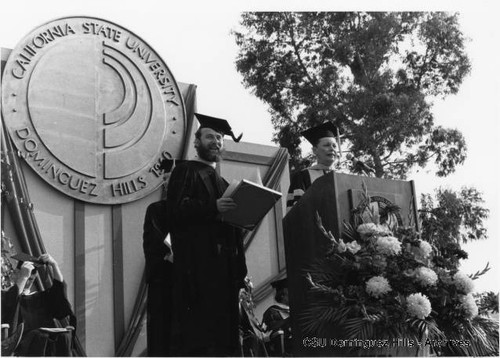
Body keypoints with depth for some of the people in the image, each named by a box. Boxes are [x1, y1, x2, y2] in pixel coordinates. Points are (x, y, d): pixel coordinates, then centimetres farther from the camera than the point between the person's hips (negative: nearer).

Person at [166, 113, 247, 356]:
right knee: (198, 330, -14)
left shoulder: (223, 183, 26)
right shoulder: (186, 172, 4)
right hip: (197, 263, -8)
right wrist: (213, 207, -22)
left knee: (224, 330, 4)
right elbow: (175, 209, -12)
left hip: (225, 269, 8)